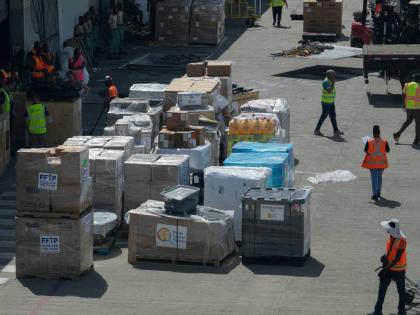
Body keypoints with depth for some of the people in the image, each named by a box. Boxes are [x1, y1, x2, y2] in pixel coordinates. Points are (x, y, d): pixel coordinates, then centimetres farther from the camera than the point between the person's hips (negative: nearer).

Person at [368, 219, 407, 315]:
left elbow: (397, 258, -25)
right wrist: (385, 257, -2)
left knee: (401, 290, 10)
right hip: (389, 267, 7)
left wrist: (386, 269, -26)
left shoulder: (402, 240, -24)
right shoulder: (391, 237, -1)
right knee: (382, 289, 4)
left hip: (398, 270, -7)